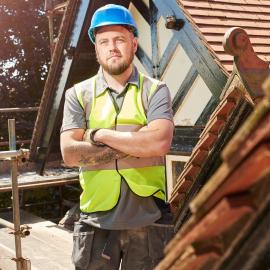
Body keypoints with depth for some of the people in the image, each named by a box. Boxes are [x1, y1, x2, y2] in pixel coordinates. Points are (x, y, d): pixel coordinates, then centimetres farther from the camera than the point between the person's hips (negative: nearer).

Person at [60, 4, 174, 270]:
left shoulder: (154, 90, 1)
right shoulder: (78, 94, 3)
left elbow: (160, 143, -17)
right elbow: (70, 153, -10)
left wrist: (101, 134, -11)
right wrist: (136, 144, -12)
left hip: (148, 219, 0)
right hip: (97, 221, 1)